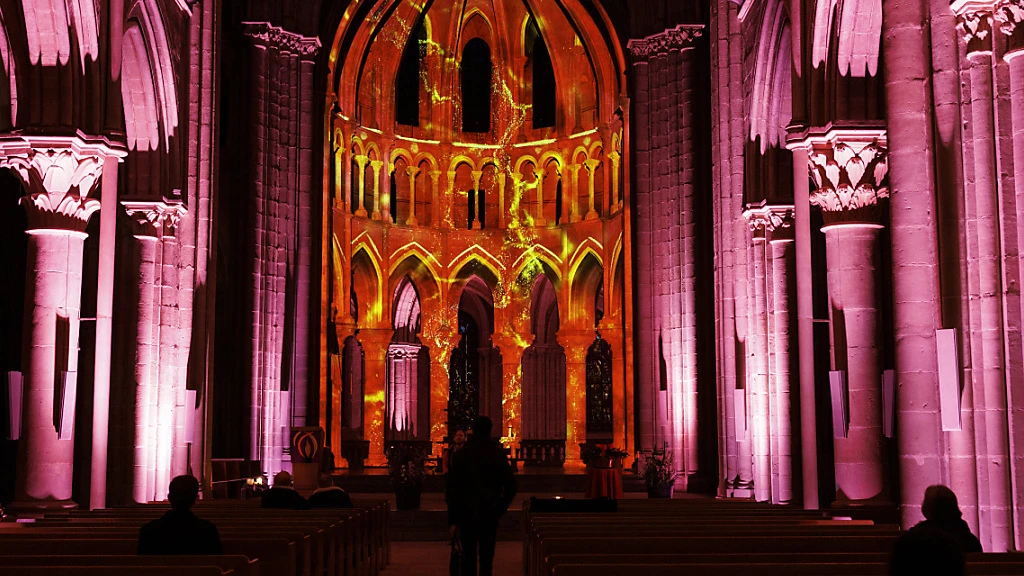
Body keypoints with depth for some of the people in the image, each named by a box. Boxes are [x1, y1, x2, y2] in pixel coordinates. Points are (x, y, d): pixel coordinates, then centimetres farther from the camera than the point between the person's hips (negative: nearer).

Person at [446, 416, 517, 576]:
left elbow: (452, 489, -4)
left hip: (467, 515, 0)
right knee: (486, 559, 4)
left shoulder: (460, 455, -4)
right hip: (490, 515, 0)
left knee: (468, 559, 7)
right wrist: (500, 508, 11)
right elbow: (510, 485, -1)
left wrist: (452, 520, 0)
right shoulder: (499, 454, -2)